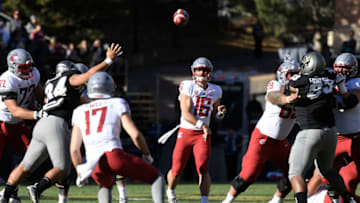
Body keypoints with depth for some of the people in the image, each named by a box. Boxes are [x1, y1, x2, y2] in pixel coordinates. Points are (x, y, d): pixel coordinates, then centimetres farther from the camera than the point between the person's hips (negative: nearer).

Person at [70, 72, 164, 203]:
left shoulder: (80, 112, 22)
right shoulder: (117, 104, 13)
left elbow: (74, 149, 19)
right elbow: (135, 134, 5)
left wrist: (80, 172, 34)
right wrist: (146, 155, 22)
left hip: (94, 164, 4)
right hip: (114, 155, -4)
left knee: (106, 186, 37)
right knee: (156, 178, 11)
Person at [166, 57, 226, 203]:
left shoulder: (215, 91, 6)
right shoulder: (188, 87, -7)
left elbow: (216, 115, 21)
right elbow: (186, 114, -15)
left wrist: (220, 112, -3)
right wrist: (202, 125, -27)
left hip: (203, 135, 2)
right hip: (185, 132, -2)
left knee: (203, 169, -16)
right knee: (177, 170, 1)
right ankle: (170, 191, 33)